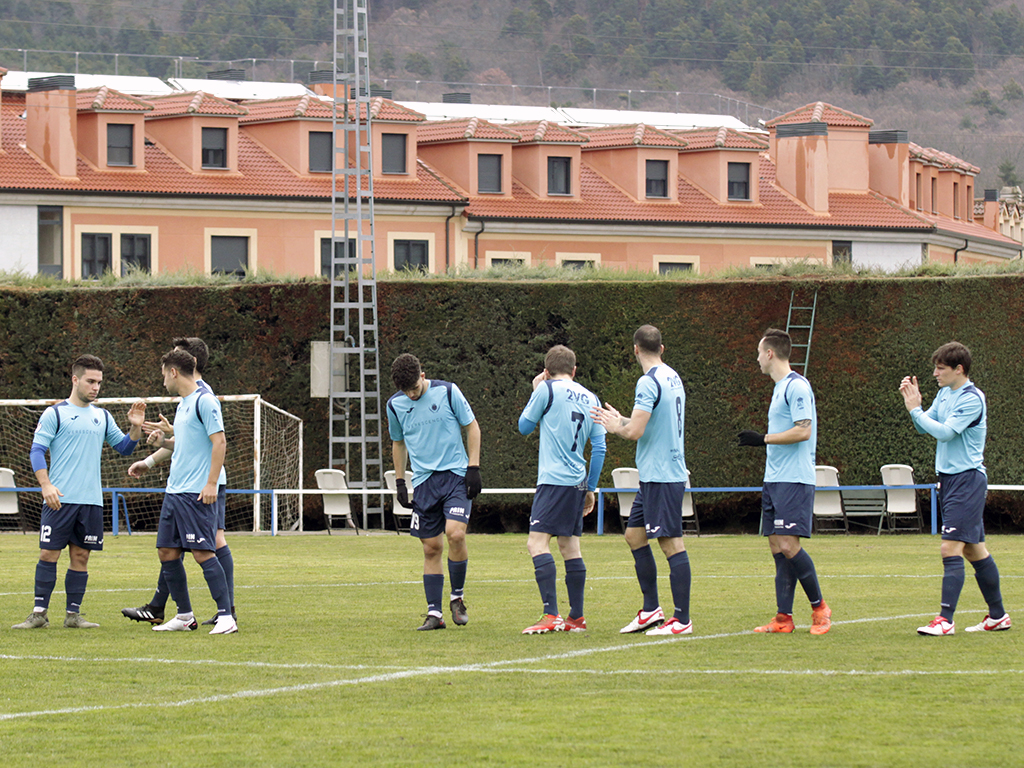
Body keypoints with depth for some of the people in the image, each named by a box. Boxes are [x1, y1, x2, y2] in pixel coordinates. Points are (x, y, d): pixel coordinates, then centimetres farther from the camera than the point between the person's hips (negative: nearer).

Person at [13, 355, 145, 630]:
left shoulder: (102, 417, 15)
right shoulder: (55, 414, -1)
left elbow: (124, 448, 20)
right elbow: (37, 451, -4)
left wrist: (135, 427, 1)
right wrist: (46, 485, -17)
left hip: (91, 501, 5)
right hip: (60, 500, -5)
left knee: (81, 556, 5)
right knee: (49, 554, -5)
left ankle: (73, 615, 9)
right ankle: (39, 613, 0)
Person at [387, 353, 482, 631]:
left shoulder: (447, 391, -5)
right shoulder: (395, 405, 4)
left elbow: (472, 426, 3)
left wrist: (473, 467, -3)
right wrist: (399, 482, 14)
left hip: (456, 475, -3)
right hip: (423, 481, 3)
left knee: (455, 533, -21)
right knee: (431, 548, 1)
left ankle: (457, 597, -1)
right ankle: (434, 613, 6)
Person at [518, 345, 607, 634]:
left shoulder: (547, 389, -5)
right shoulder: (590, 398, 13)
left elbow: (525, 426, 7)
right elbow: (599, 447, 13)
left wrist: (535, 392, 19)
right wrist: (591, 488, 21)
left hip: (554, 480, -7)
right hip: (578, 482, 7)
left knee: (537, 543, -11)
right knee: (569, 546, 13)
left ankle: (551, 615, -22)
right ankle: (576, 618, 14)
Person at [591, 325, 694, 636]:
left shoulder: (649, 382, -15)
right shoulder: (673, 378, 13)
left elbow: (635, 432, -20)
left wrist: (616, 426, 1)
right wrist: (619, 419, 29)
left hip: (661, 476, -10)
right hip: (658, 474, 10)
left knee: (671, 543, -8)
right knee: (634, 535, 16)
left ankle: (682, 619, -7)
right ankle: (651, 610, 18)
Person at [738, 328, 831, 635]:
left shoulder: (796, 386, -12)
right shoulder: (780, 387, 19)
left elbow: (803, 431, -19)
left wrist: (763, 439, -14)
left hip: (795, 481, -10)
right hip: (774, 481, 10)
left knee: (789, 546, -13)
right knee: (777, 547, 4)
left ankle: (819, 607, 1)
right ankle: (783, 618, 4)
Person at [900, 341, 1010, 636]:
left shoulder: (972, 399, -15)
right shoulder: (944, 394, 12)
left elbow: (945, 432, -22)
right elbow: (925, 428, 13)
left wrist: (916, 409, -14)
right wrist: (912, 403, -1)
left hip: (967, 479, -9)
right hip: (949, 479, 9)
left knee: (951, 548, -15)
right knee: (974, 549, 14)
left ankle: (945, 619, -19)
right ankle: (997, 616, 22)